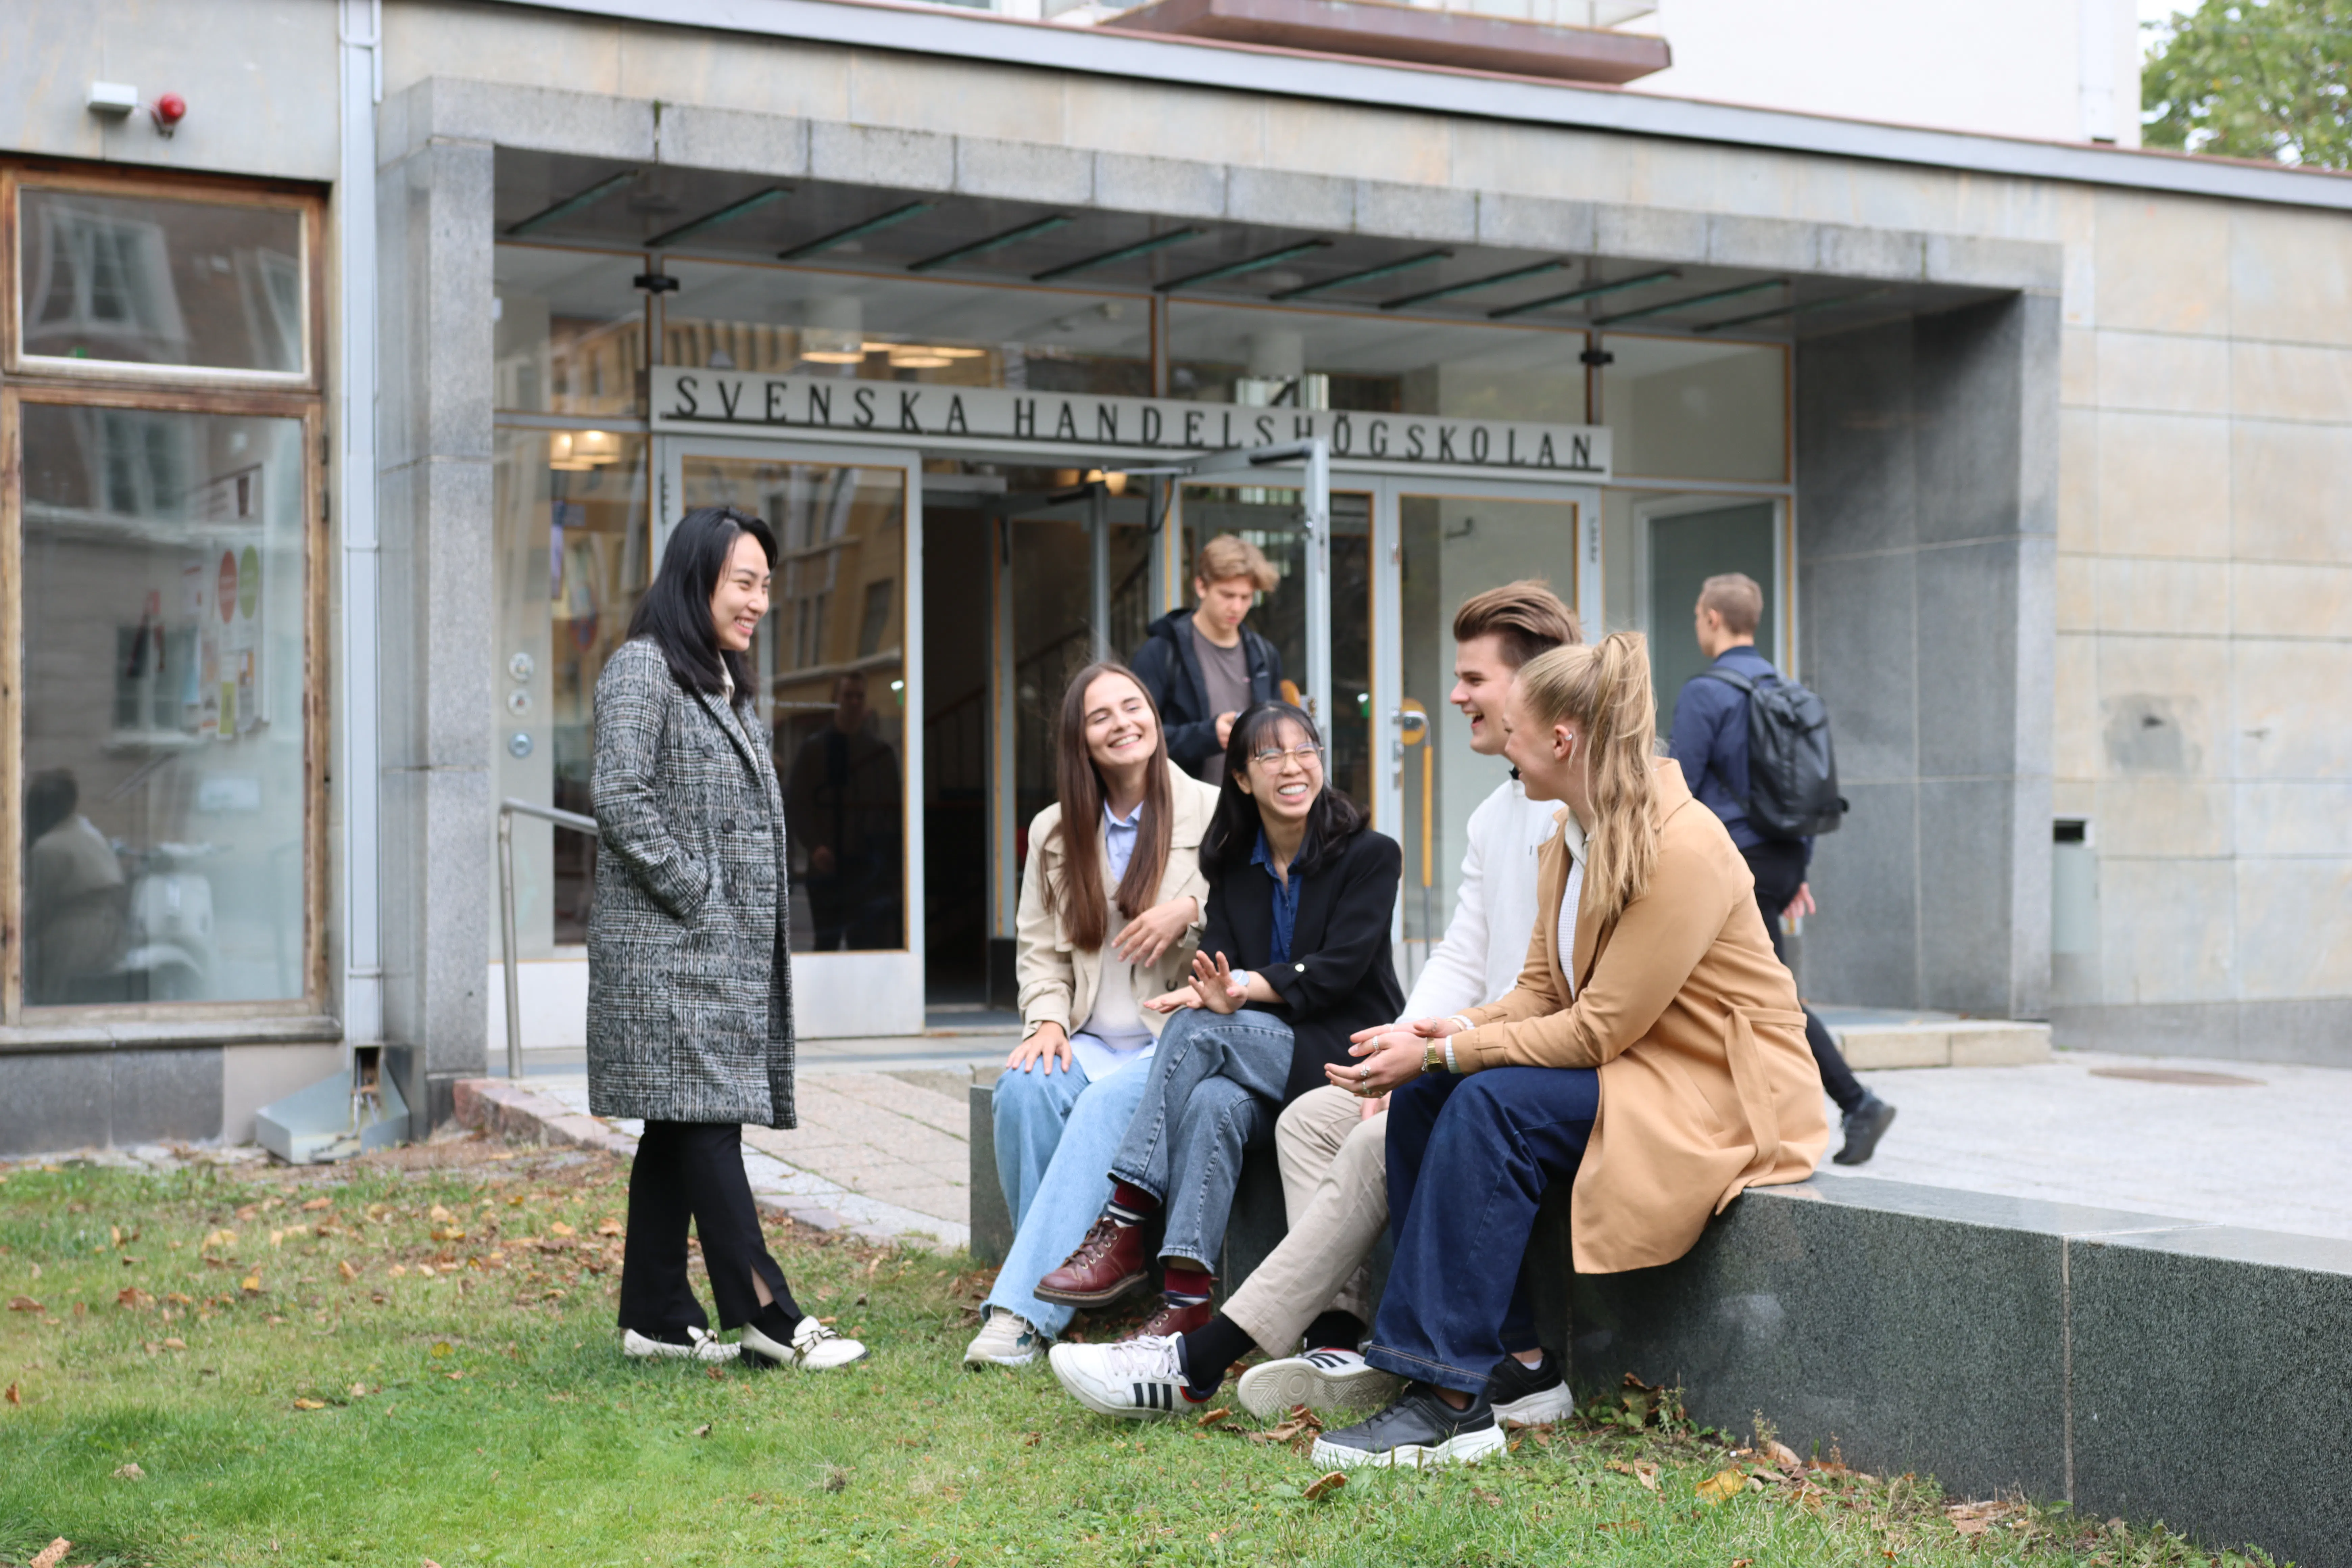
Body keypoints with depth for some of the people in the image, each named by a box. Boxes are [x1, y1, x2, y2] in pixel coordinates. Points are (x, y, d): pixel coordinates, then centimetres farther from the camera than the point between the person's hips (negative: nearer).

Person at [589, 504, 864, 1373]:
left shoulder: (725, 682, 20)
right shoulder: (642, 669, -8)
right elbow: (620, 797, -17)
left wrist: (757, 920, 13)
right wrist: (697, 894, -15)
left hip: (729, 947, 9)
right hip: (666, 949, -9)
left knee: (681, 1131, 9)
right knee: (705, 1120, -11)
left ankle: (656, 1316, 13)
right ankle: (766, 1316, -13)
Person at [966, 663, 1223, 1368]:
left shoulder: (1213, 813, 3)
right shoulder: (1056, 832, 14)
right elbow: (1040, 946, 15)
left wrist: (1193, 910, -15)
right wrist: (1048, 1021, -3)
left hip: (1178, 1040, -4)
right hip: (1091, 1039, 4)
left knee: (1108, 1100, -34)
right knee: (1025, 1087, -29)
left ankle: (1023, 1309, -37)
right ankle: (1049, 1279, -19)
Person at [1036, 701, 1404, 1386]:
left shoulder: (1370, 855, 0)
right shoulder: (1231, 866, 14)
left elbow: (1338, 970, -11)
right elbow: (1216, 963, 4)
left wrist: (1241, 988, -23)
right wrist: (1212, 990, -22)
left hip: (1342, 1055, -4)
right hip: (1257, 1057, 4)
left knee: (1199, 1028, -29)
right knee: (1213, 1105, -33)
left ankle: (1124, 1232, -32)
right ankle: (1186, 1301, -43)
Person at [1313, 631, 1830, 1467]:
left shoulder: (1683, 849, -22)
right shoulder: (1573, 844, 7)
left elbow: (1599, 1031, -23)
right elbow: (1542, 991, 9)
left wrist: (1445, 1052, -21)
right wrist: (1452, 1034, -12)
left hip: (1717, 1094, -9)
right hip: (1623, 1067, 9)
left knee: (1495, 1103, -28)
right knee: (1425, 1093, -9)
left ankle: (1451, 1401, -26)